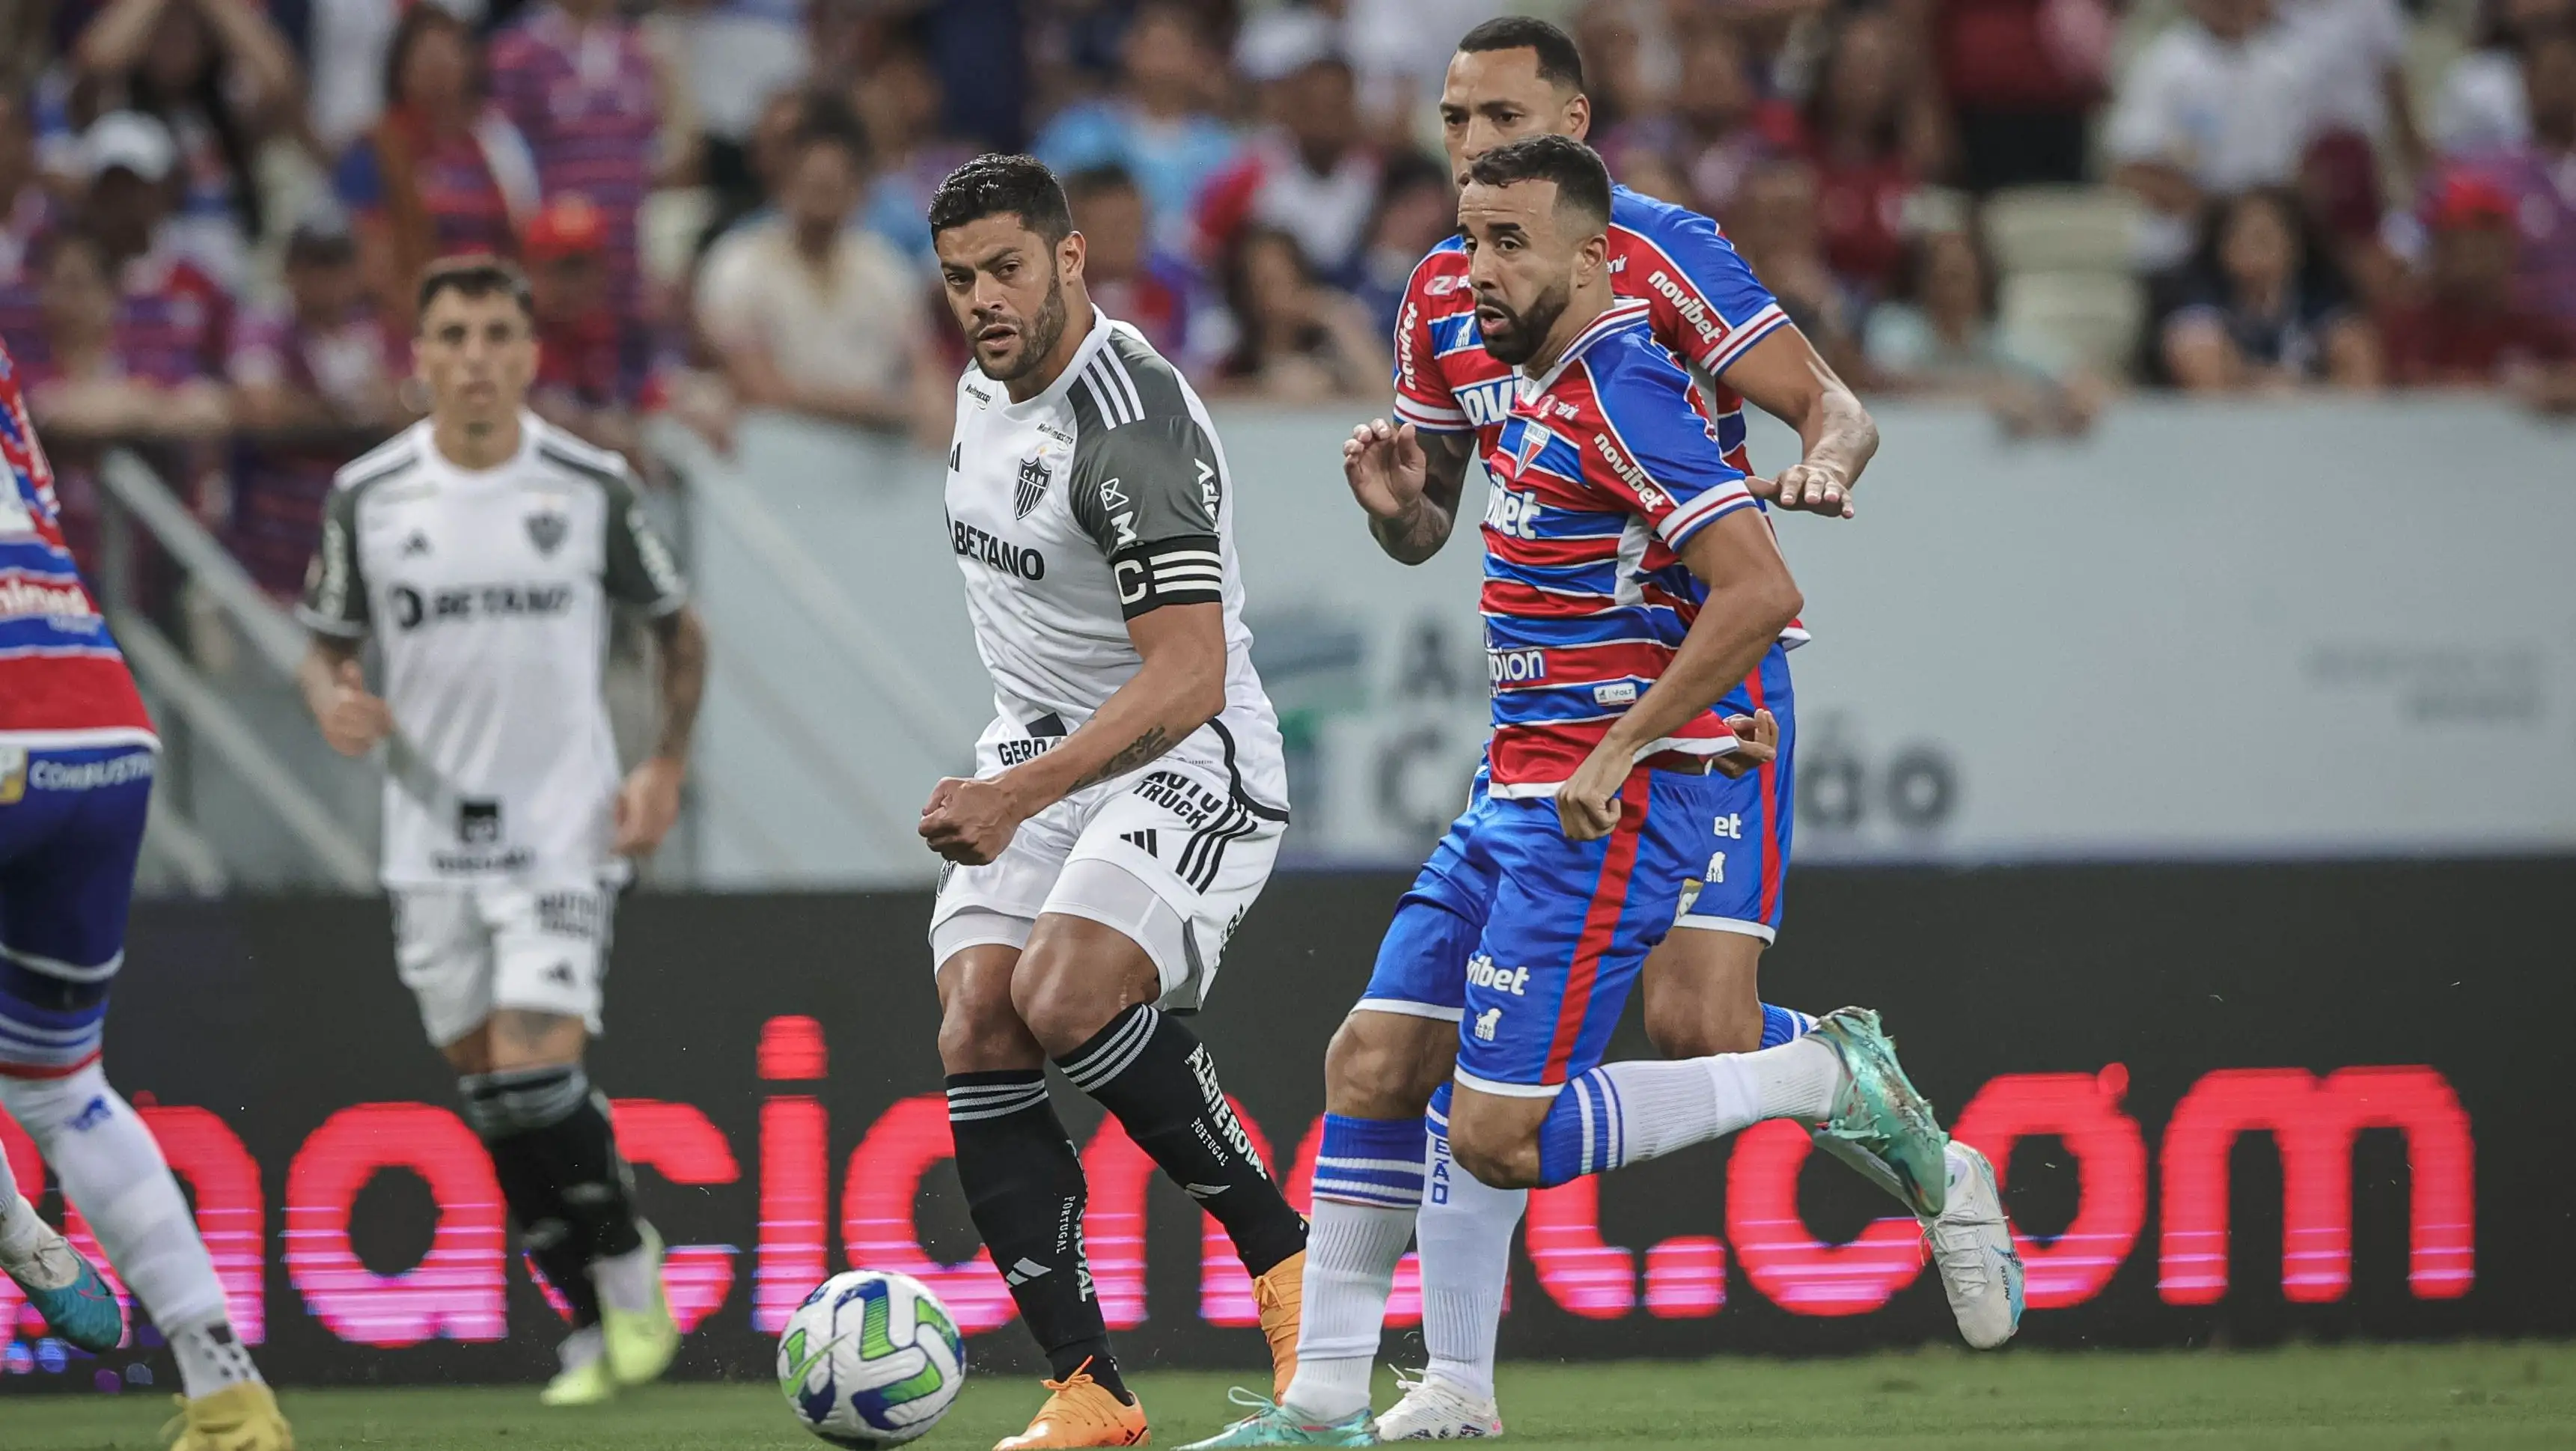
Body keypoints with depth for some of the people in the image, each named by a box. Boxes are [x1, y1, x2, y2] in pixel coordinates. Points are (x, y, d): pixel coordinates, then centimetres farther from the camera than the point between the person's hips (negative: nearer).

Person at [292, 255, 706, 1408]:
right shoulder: (367, 496, 0)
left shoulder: (591, 487, -4)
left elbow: (678, 629, 10)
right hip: (430, 837, 3)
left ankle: (628, 1264, 9)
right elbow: (325, 648, 11)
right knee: (491, 1098, 4)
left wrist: (666, 768, -1)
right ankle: (596, 1324, 17)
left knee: (536, 1072, -16)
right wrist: (332, 701, -12)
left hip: (563, 829, -3)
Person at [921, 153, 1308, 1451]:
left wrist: (1022, 796, -39)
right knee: (978, 1037, -9)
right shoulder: (986, 388, 6)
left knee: (1065, 1003, -28)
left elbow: (1188, 677, -30)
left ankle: (1288, 1258, -9)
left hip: (1185, 763, -8)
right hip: (1035, 757, 8)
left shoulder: (1132, 430, -23)